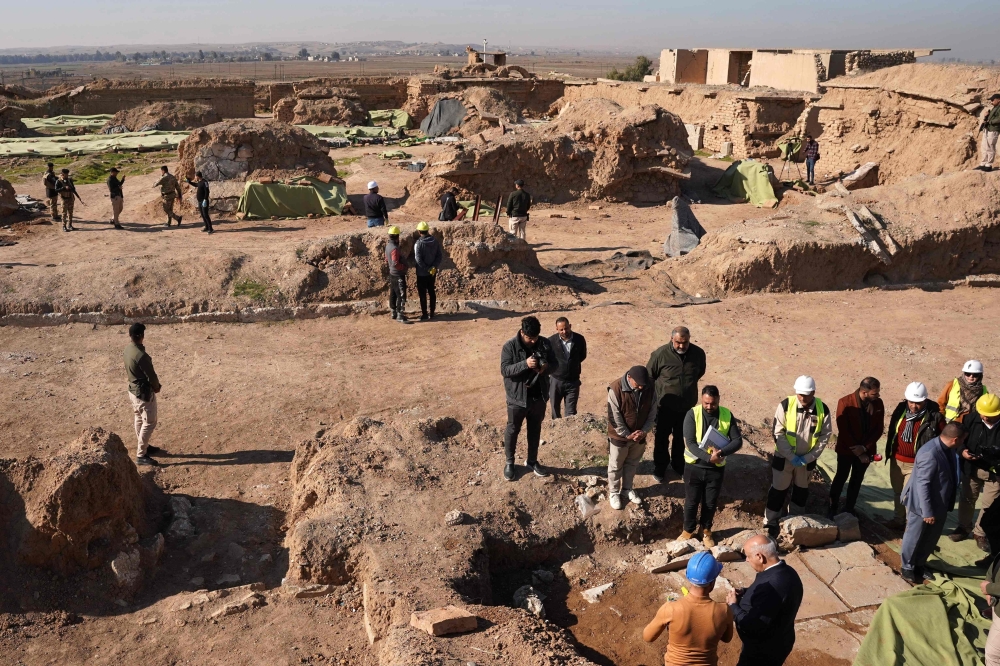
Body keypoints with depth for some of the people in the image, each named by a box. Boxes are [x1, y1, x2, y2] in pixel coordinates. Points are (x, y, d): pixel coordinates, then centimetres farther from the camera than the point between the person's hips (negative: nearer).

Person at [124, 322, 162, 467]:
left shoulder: (128, 349, 0)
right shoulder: (141, 355, -30)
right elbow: (151, 376, -22)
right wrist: (157, 387, -1)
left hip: (133, 390, 9)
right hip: (144, 393, -9)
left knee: (139, 420, 21)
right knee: (149, 423, 0)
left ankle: (144, 447, 36)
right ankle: (141, 455, 5)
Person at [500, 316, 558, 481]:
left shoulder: (545, 343, -5)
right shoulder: (510, 346, -16)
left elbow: (555, 364, 2)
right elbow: (504, 370, -20)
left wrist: (546, 367, -22)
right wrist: (525, 364, -33)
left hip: (539, 396, 4)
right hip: (517, 397, -4)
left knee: (535, 430, 18)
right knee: (512, 430, 11)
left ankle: (532, 461, 36)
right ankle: (510, 463, 29)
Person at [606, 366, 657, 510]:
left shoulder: (649, 389, -12)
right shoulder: (616, 389, -26)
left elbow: (652, 413, -2)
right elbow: (614, 417, -21)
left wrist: (645, 431, -13)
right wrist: (627, 435, -19)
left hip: (639, 436, 4)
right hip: (619, 436, -4)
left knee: (632, 464, 22)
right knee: (615, 466, 13)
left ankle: (627, 489, 41)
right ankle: (614, 492, 31)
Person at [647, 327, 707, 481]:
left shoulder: (698, 353, -13)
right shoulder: (660, 354, -22)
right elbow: (649, 376, -8)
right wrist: (660, 389, -2)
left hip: (687, 406, 3)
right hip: (665, 406, -3)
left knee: (681, 437, 22)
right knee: (662, 438, 15)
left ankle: (679, 465, 43)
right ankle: (659, 468, 35)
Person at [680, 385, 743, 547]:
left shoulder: (727, 415, -9)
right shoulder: (692, 414, -16)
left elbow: (738, 441, -8)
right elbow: (690, 443, -19)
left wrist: (721, 452, -25)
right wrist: (708, 457, -30)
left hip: (716, 468, 2)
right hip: (694, 466, -2)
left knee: (711, 503, 16)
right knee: (691, 501, 12)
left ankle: (706, 531, 38)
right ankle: (688, 530, 34)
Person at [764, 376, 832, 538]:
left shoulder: (822, 409, -13)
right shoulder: (786, 405, -19)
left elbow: (825, 435, -6)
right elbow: (778, 434, -15)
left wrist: (808, 457, -12)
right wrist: (791, 457, -18)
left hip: (807, 459, 3)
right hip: (784, 457, -2)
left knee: (802, 490, 21)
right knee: (778, 490, 8)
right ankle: (770, 523, 21)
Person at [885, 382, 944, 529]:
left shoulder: (934, 417, -17)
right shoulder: (900, 409, -2)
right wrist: (889, 452, 15)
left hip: (916, 464, -6)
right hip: (896, 460, 6)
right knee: (897, 492, 19)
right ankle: (899, 519, 37)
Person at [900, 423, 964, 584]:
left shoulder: (947, 449, -3)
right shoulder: (930, 454, -31)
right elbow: (922, 484, -27)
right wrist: (927, 511, -23)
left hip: (939, 504, 9)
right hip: (924, 505, -8)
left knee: (931, 538, 21)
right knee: (914, 538, 11)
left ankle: (919, 565, 39)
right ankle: (907, 568, 29)